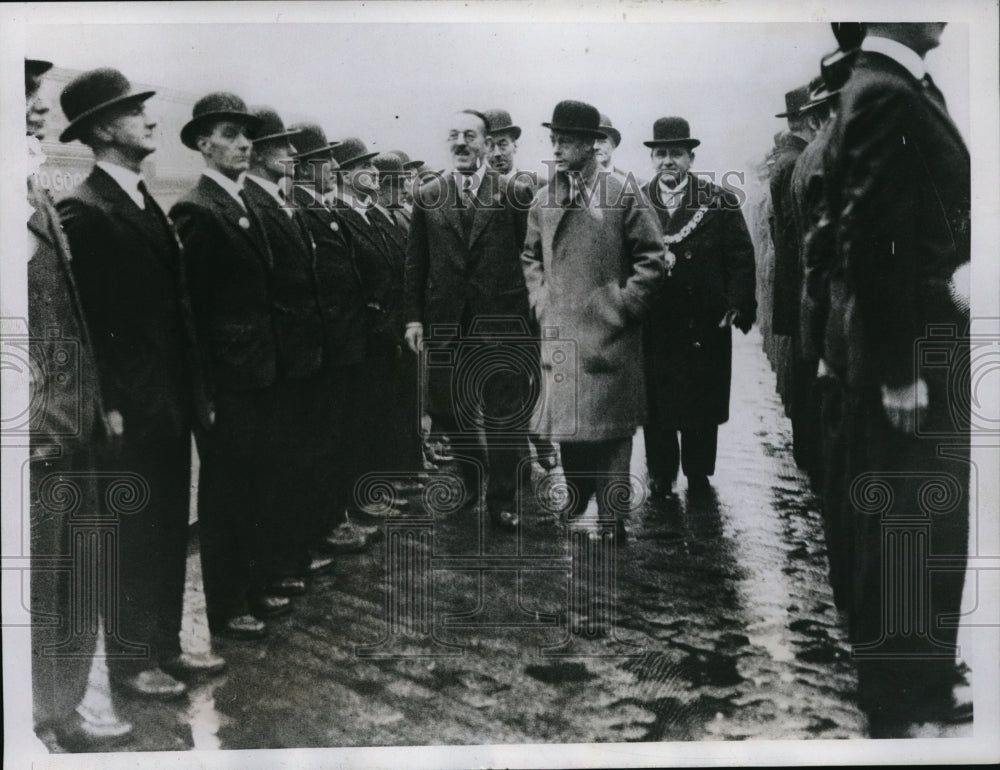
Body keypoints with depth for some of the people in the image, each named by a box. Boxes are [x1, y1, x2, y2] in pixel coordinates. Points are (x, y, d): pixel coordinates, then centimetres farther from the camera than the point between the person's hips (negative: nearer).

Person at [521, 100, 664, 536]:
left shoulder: (623, 197, -5)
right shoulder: (543, 201, 8)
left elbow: (651, 258, -2)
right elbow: (531, 258, 20)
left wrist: (625, 304, -7)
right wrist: (541, 300, 9)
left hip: (610, 336, -4)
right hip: (560, 333, 4)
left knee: (610, 430, 2)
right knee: (566, 423, 10)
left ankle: (611, 519, 11)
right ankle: (575, 512, 26)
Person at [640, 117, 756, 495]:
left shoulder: (719, 202, 1)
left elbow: (741, 258, -1)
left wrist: (738, 306, -10)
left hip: (706, 327, 0)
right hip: (653, 328, 1)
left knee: (703, 409, 8)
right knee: (656, 407, 6)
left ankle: (698, 478, 25)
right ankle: (661, 478, 23)